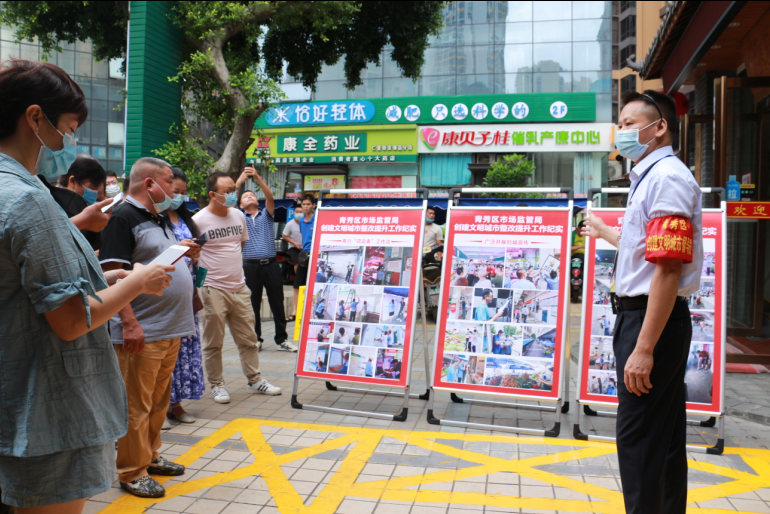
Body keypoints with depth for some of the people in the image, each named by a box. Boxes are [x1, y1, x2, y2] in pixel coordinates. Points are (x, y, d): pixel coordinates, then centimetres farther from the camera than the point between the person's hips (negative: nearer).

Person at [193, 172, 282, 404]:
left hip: (240, 288, 5)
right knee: (213, 343, 5)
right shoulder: (199, 221, -10)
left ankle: (255, 380, 24)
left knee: (249, 339, 12)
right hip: (214, 290, -5)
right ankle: (217, 385, 20)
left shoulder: (239, 215, 8)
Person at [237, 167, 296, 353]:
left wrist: (257, 177, -17)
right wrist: (240, 180, -11)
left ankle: (281, 339, 12)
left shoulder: (267, 214, 12)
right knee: (253, 305, 6)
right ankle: (255, 339, 17)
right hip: (251, 266, 0)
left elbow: (269, 196, -4)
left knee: (277, 303, 4)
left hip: (271, 264, 0)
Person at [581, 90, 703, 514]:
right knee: (664, 434, 20)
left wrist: (644, 349, -27)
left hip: (653, 320, -11)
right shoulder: (649, 177, 15)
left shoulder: (667, 178, -17)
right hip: (641, 315, 11)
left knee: (637, 436, -3)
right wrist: (607, 233, 46)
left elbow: (668, 270, -25)